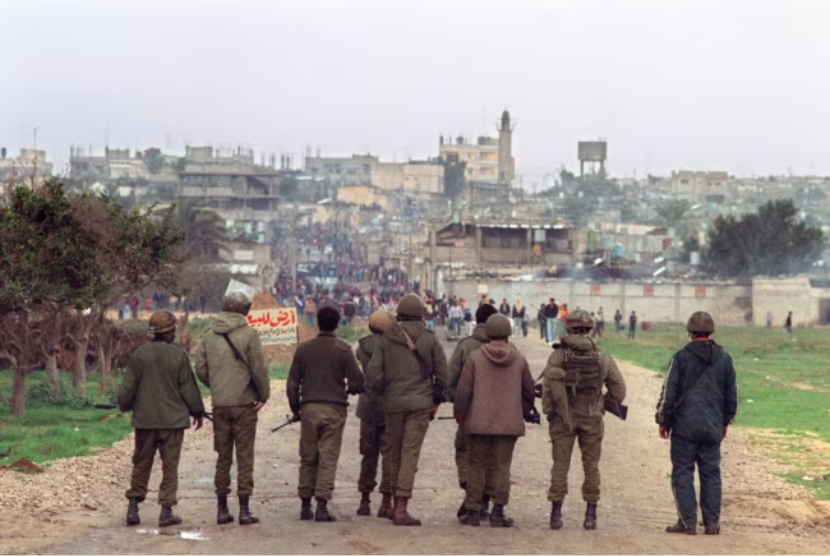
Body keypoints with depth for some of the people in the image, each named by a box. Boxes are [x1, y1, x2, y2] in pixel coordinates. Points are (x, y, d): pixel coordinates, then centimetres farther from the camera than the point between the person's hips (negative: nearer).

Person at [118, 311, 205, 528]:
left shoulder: (138, 355, -2)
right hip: (173, 420, -2)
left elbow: (127, 388, 1)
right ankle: (166, 511, 3)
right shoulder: (179, 356, -8)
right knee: (170, 467, 4)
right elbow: (188, 389, -3)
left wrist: (125, 407, 22)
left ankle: (133, 507, 10)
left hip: (144, 420, 2)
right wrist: (197, 412, 12)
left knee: (141, 465, 13)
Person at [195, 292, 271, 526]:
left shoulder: (209, 334, 4)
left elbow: (201, 369, 5)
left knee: (223, 456, 11)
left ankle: (222, 509, 13)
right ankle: (244, 510, 1)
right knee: (244, 457, 2)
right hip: (244, 402, -4)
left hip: (219, 404, 4)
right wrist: (264, 394, 3)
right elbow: (259, 368, -10)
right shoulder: (249, 334, -8)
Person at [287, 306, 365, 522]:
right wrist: (349, 390, 16)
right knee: (328, 459, 0)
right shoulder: (343, 350, -3)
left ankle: (305, 506, 12)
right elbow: (357, 382, -6)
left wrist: (295, 410, 16)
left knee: (308, 459, 11)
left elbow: (292, 384, 4)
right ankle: (322, 506, -6)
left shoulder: (303, 349, 4)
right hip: (334, 409, -2)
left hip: (309, 409, 2)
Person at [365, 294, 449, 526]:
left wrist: (381, 394, 15)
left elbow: (373, 375, -3)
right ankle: (401, 507, -11)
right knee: (410, 455, -3)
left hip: (393, 404, 2)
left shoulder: (386, 339, 1)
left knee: (395, 454, 14)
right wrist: (436, 400, 15)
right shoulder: (429, 339, 0)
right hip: (420, 404, -2)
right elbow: (442, 373, 2)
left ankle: (397, 506, 21)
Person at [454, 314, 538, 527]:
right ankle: (498, 512, 1)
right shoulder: (519, 360, 1)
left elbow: (463, 390, -4)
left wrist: (459, 415, 11)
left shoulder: (475, 357, -4)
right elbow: (529, 391, 10)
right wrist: (527, 412, 28)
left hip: (479, 421, -1)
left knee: (476, 466, 7)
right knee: (502, 466, 5)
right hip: (509, 422, 1)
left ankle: (473, 512, 8)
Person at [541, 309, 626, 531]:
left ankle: (556, 514, 7)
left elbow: (547, 388, -9)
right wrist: (610, 402, 22)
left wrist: (548, 413, 5)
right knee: (591, 467, 11)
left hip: (563, 418, -1)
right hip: (592, 419, 1)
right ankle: (590, 515, 12)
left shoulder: (557, 355, -9)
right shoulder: (602, 357, -3)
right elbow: (619, 388, 3)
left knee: (560, 466, 6)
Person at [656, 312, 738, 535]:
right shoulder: (724, 358, 6)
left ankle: (688, 522, 0)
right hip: (713, 428, 4)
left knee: (682, 473, 2)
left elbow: (669, 392, -5)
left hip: (685, 426, -4)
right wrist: (725, 421, 24)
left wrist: (663, 421, 5)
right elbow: (732, 394, 13)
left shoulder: (681, 357, -6)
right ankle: (712, 523, 9)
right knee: (711, 473, 8)